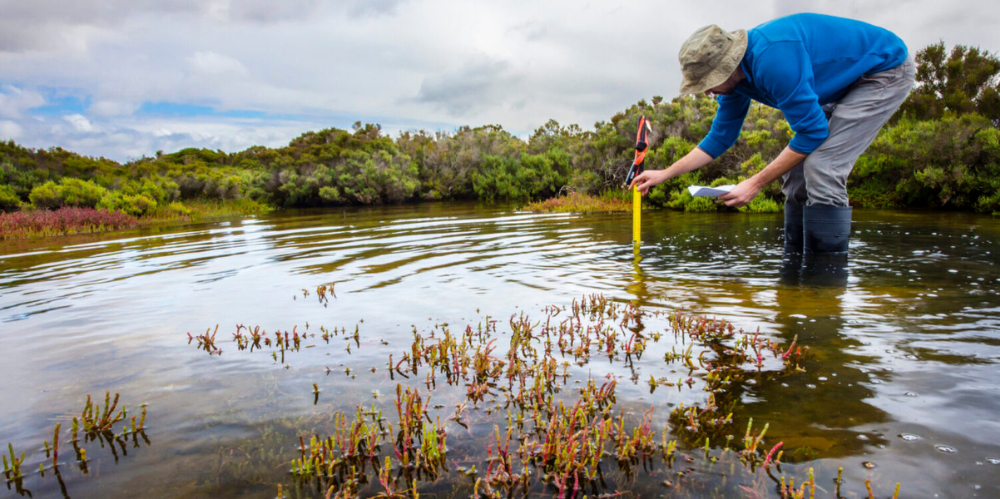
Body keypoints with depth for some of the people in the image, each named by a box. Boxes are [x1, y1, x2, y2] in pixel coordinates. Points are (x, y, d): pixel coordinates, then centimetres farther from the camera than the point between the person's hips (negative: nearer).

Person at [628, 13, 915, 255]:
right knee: (797, 172, 2)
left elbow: (813, 132, -28)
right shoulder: (735, 76, -6)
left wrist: (756, 183, -24)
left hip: (885, 71, -9)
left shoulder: (773, 57, -35)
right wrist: (664, 174, 3)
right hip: (844, 84, 9)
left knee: (821, 170, -23)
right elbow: (720, 138, 6)